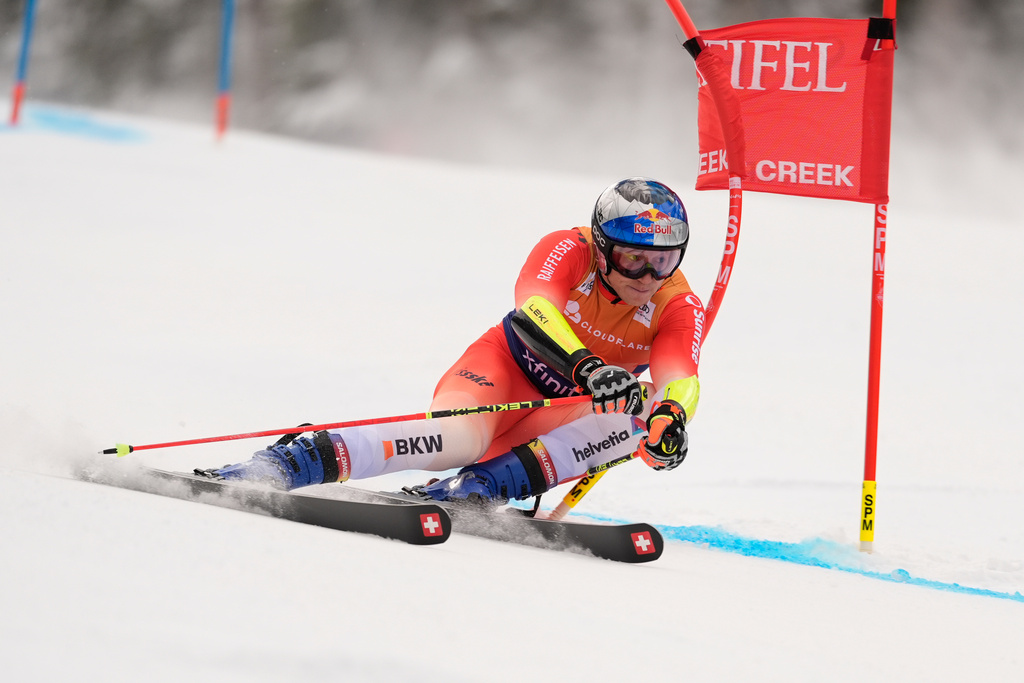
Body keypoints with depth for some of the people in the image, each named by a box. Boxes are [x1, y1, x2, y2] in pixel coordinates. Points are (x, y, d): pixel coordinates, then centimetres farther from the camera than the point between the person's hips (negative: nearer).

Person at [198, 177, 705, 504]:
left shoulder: (679, 308, -13)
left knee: (641, 414, -29)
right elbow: (533, 306, -40)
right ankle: (288, 463, -40)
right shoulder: (567, 251, -19)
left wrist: (673, 415, -56)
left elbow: (679, 377, -31)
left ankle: (478, 489, -38)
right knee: (458, 437, -37)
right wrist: (587, 367, -58)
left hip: (566, 416, 3)